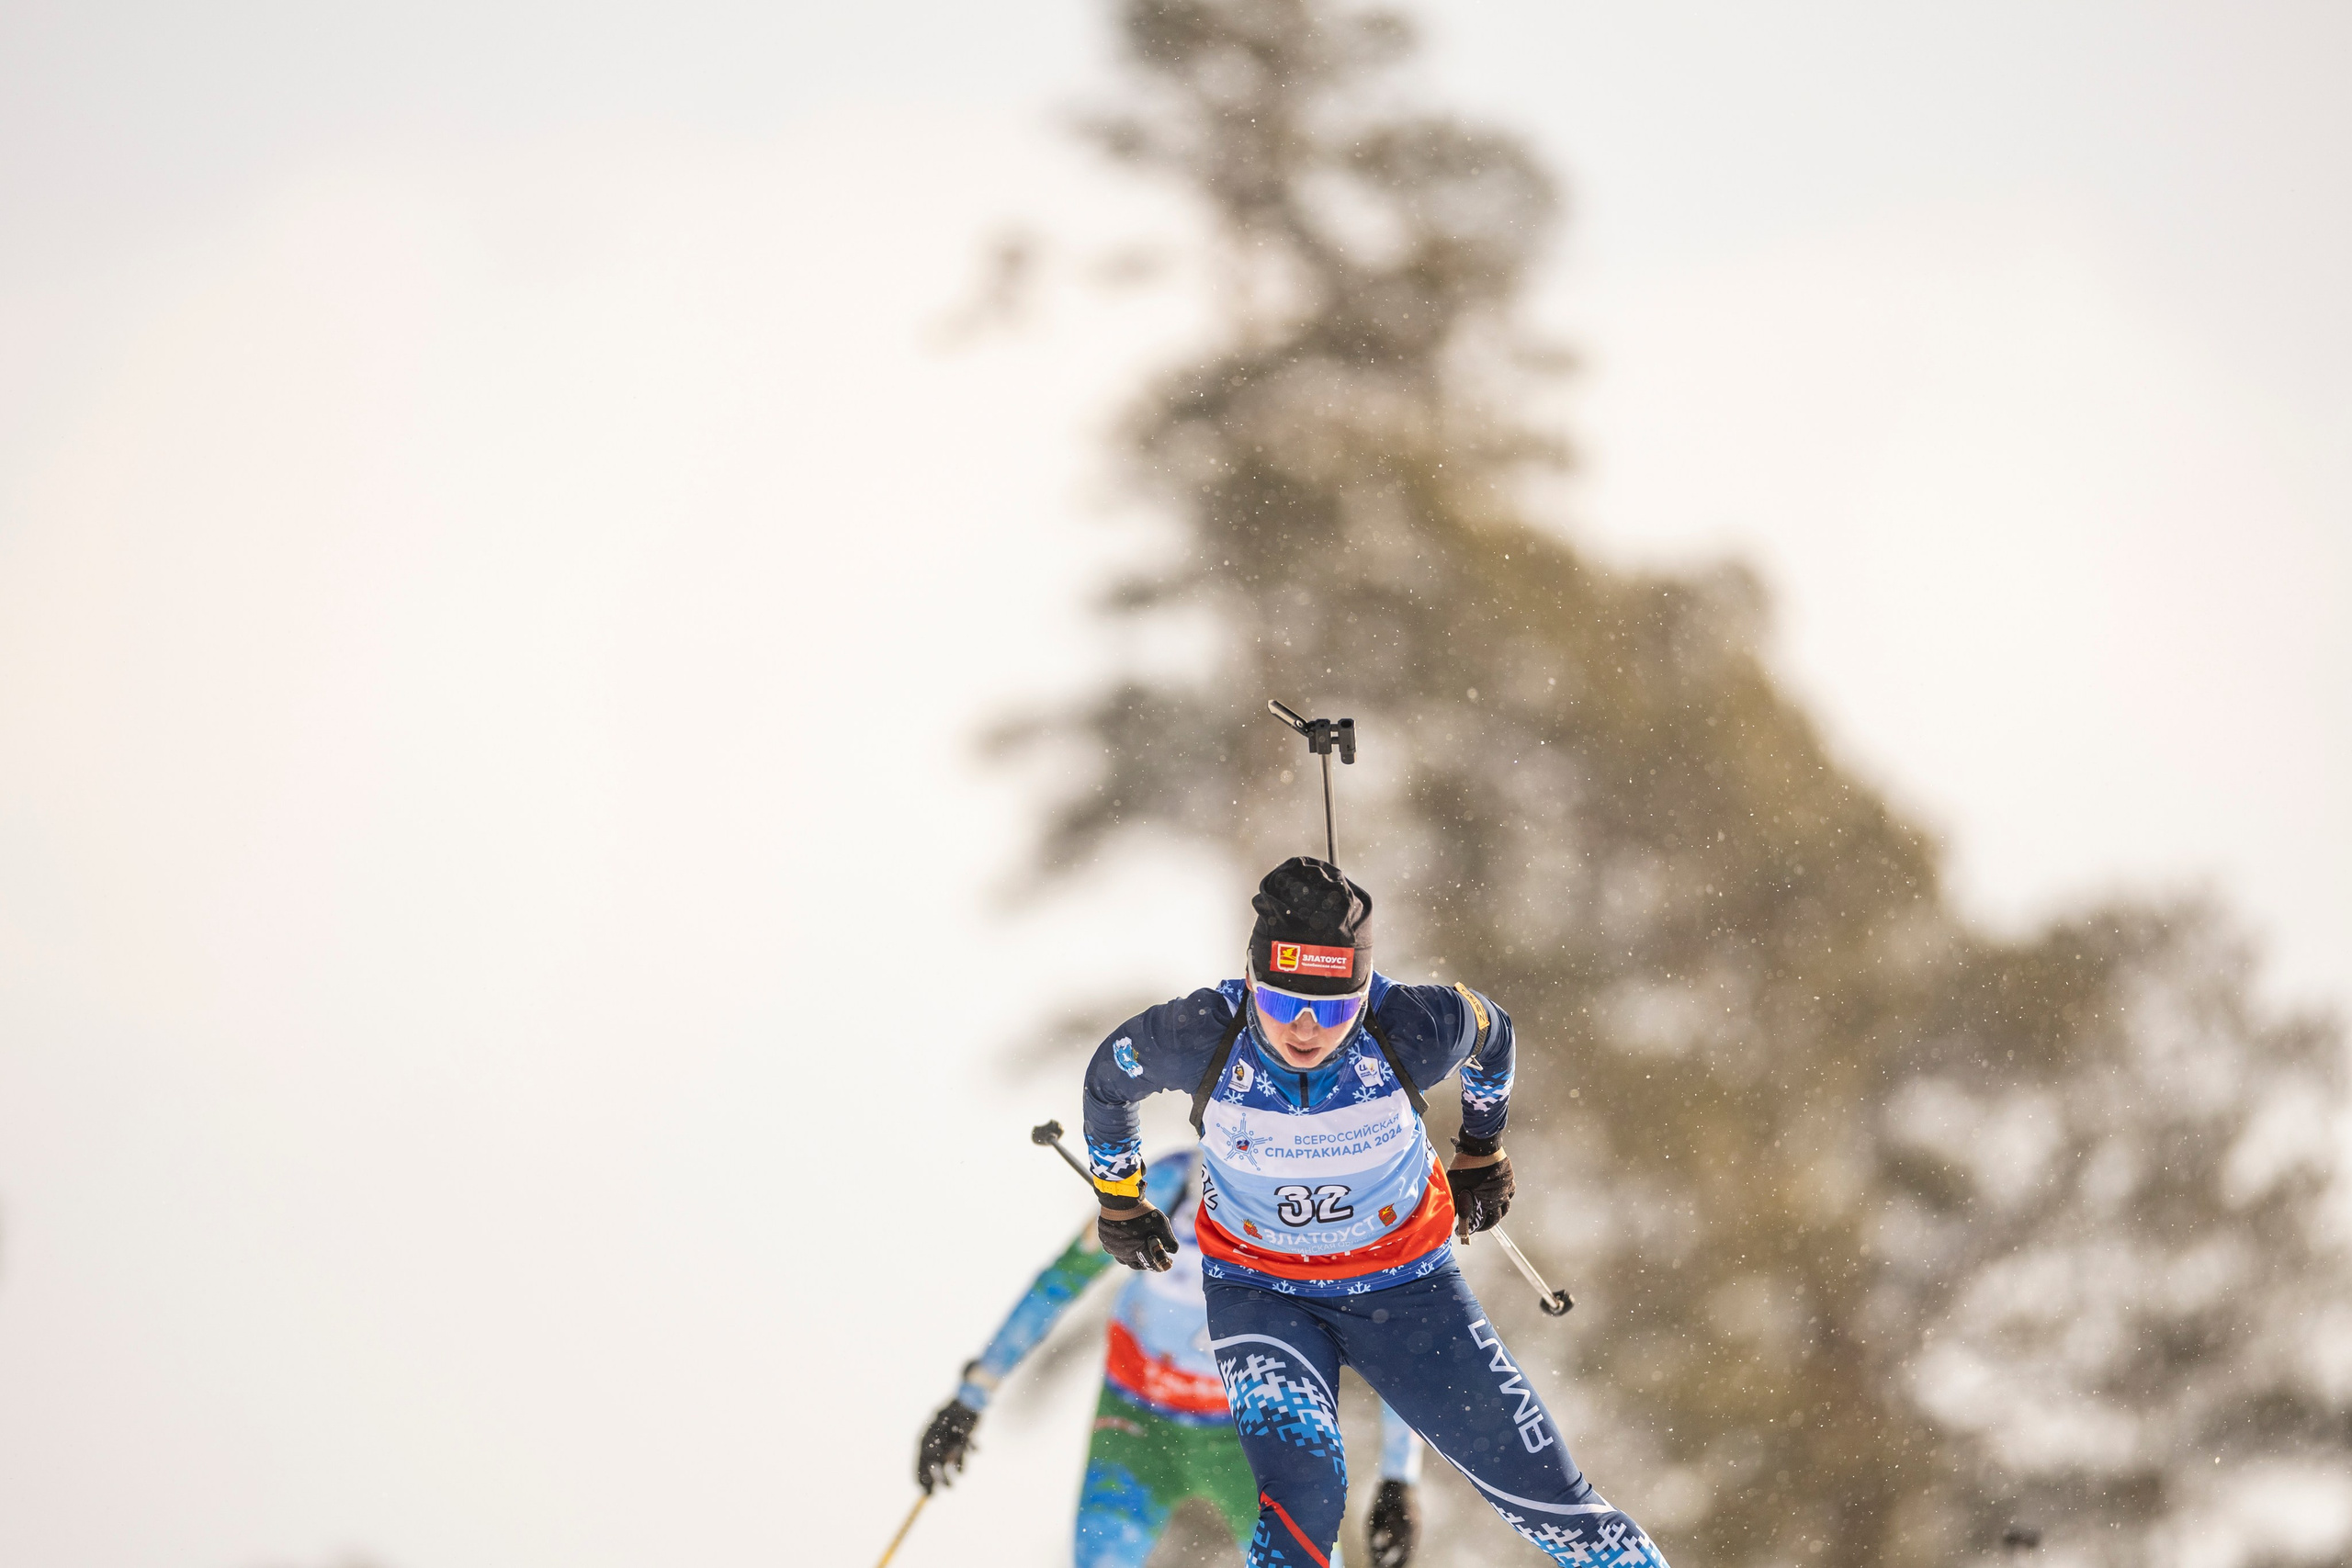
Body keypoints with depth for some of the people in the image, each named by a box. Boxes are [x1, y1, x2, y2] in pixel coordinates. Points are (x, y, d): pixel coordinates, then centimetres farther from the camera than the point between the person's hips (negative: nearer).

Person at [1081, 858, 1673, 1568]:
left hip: (1403, 1286, 1)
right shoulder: (1199, 1038, -26)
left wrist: (1481, 1150, 16)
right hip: (1260, 1290, -1)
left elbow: (1491, 1033, -1)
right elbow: (1108, 1079, -3)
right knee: (1303, 1489, -27)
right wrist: (1119, 1200, 12)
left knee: (1538, 1483, 5)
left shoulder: (1415, 1031, -26)